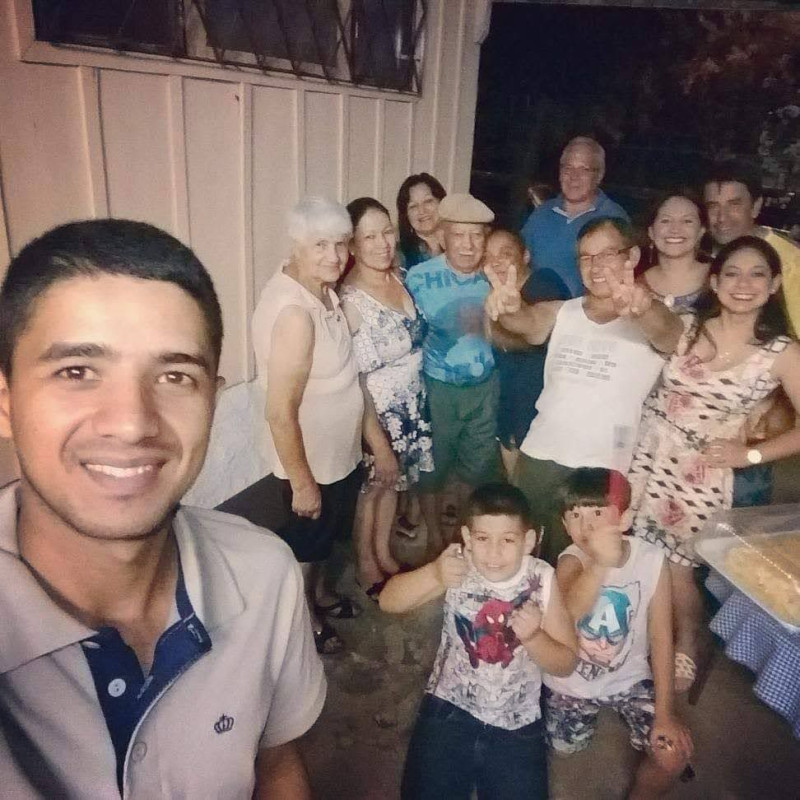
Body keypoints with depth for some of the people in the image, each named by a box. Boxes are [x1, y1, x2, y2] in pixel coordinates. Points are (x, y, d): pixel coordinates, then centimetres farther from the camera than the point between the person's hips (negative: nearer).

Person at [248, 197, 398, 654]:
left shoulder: (322, 290, -2)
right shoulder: (294, 312, -32)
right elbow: (281, 413, -29)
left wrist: (377, 440, 11)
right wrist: (302, 482, -20)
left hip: (339, 452, 8)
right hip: (309, 462, -8)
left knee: (324, 536, 29)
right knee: (304, 543, 17)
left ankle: (320, 594, 54)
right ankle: (306, 618, 42)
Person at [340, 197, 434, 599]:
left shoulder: (400, 278, 0)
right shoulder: (350, 298, -21)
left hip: (410, 404, 7)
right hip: (376, 410, -7)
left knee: (393, 480, 20)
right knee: (371, 486, 10)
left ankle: (383, 553, 41)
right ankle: (365, 565, 32)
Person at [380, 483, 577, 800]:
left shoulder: (542, 580, -11)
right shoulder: (459, 567, -12)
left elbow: (566, 663, -5)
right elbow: (388, 602, -20)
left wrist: (533, 636, -25)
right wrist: (433, 574, -38)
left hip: (516, 724, 1)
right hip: (450, 709, 0)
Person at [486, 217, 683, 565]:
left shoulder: (650, 320, -4)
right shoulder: (560, 313, 7)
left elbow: (662, 327, -28)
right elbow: (528, 320, -15)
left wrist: (641, 308, -53)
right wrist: (508, 308, -41)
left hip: (604, 470, -3)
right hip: (538, 458, 4)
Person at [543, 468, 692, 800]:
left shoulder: (651, 559, -20)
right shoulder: (570, 560, -25)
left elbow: (661, 637, -12)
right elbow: (569, 611, -48)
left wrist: (665, 713, -14)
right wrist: (599, 564, -67)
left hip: (630, 676, 1)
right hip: (571, 680, 0)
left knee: (674, 756, -13)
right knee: (564, 748, 12)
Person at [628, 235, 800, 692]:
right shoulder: (685, 328, 0)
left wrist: (750, 454, -10)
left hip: (704, 475, -2)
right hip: (648, 458, 2)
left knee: (676, 570, 9)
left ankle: (685, 648, 38)